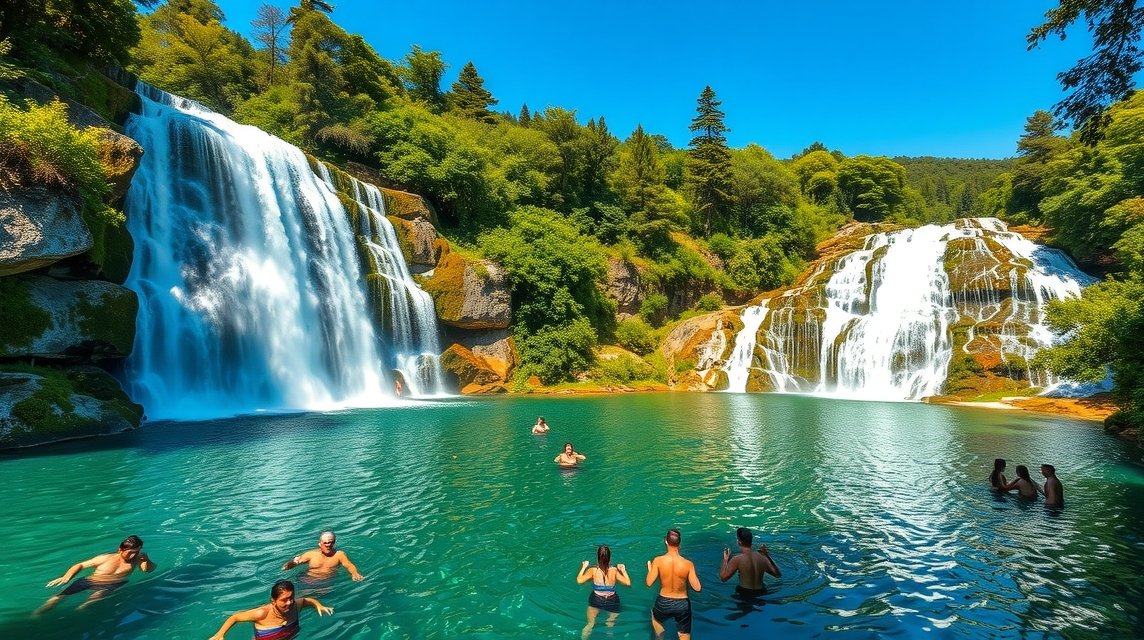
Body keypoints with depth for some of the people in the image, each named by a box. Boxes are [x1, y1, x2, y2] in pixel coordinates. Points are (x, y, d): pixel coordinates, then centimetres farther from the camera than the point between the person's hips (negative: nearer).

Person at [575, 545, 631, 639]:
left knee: (590, 624, 19)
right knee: (610, 625, 25)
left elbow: (579, 581, -19)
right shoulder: (614, 571, -16)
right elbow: (628, 583, -15)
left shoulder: (593, 571, -17)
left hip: (596, 600, 0)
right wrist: (623, 570, 1)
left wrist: (583, 567, -4)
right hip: (612, 602, 0)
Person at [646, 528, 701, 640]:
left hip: (663, 603, 0)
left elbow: (649, 583, -12)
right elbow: (697, 588, -13)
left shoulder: (658, 560, -18)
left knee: (655, 617, 36)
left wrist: (650, 569, 6)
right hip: (682, 605, 0)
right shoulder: (688, 564, -17)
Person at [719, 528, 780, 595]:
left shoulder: (737, 559, -19)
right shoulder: (762, 557, -4)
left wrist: (725, 560, -3)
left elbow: (723, 577, -16)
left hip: (744, 593, -6)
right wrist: (768, 556, 14)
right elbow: (778, 574, 11)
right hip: (760, 592, 6)